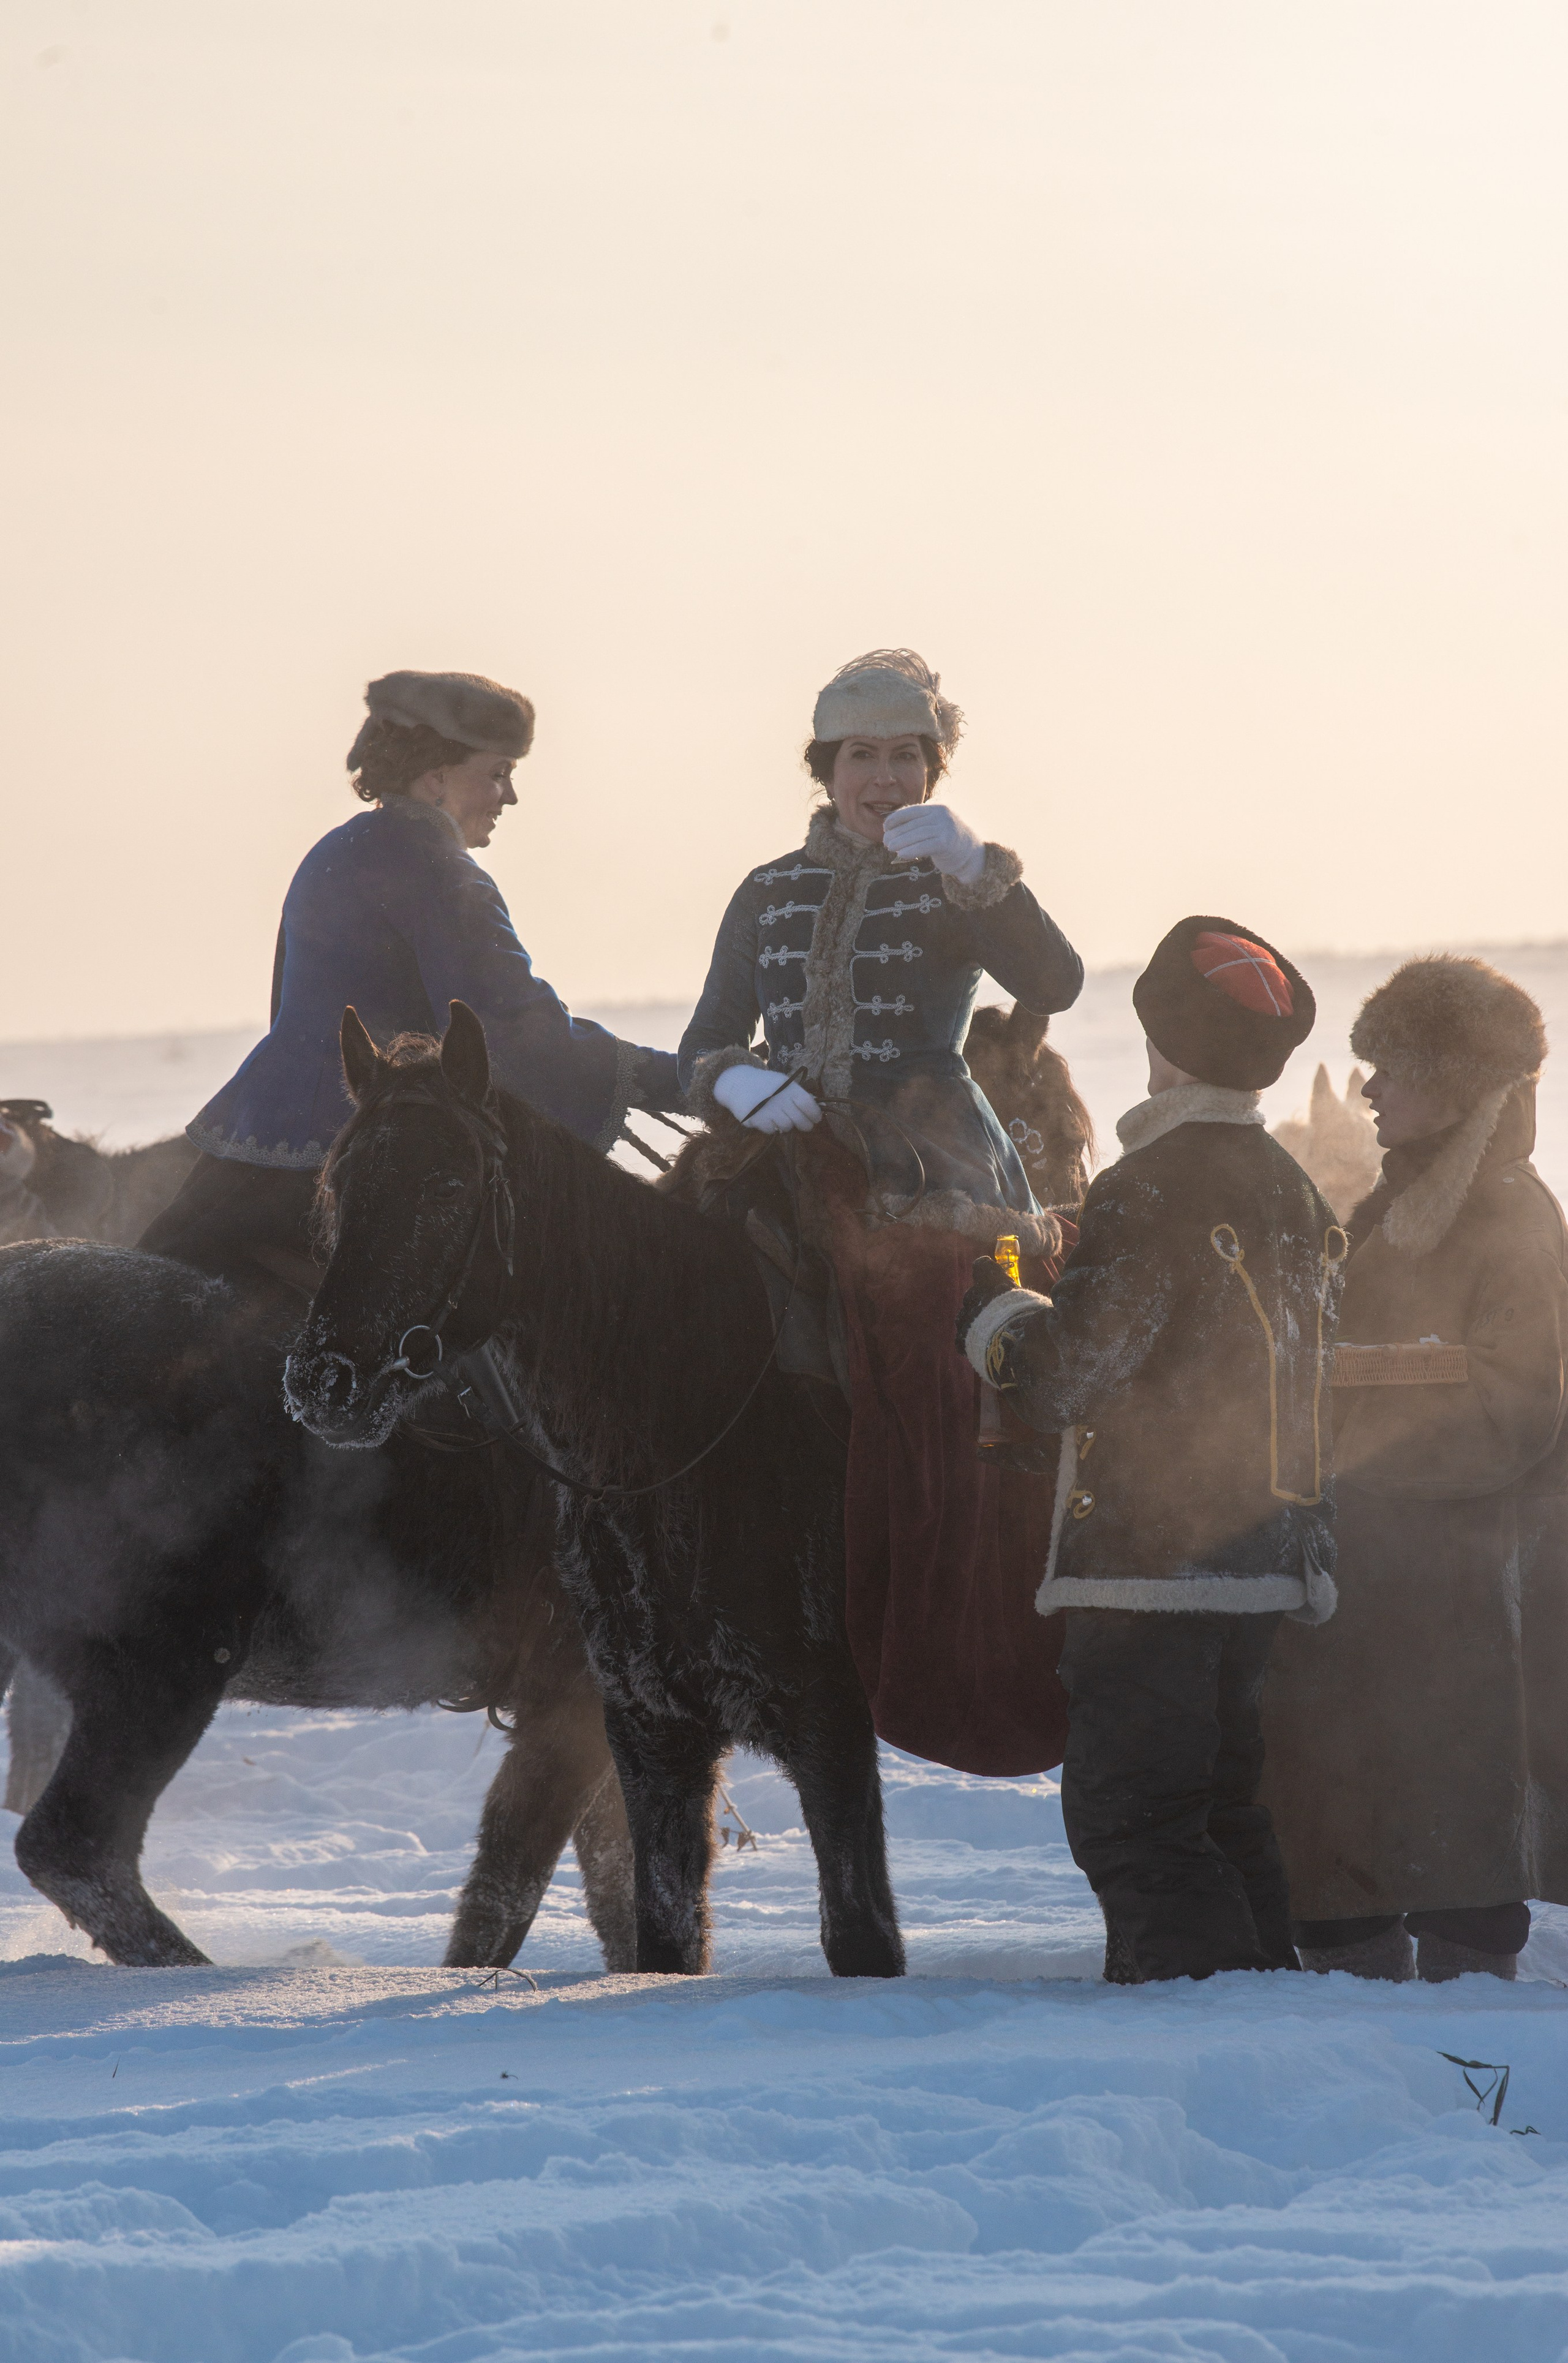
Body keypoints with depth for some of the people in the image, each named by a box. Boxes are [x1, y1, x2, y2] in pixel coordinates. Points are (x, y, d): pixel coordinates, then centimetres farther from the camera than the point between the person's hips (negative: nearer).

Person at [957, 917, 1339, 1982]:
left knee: (1127, 1814, -6)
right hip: (1267, 1563, 9)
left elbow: (1067, 1374, -18)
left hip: (1149, 1565, -9)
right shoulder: (1291, 1189, 12)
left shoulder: (1150, 1191, -16)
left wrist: (991, 1306, 1)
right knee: (1217, 1803, 18)